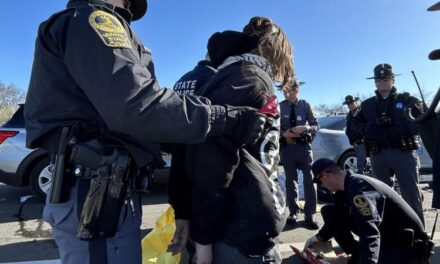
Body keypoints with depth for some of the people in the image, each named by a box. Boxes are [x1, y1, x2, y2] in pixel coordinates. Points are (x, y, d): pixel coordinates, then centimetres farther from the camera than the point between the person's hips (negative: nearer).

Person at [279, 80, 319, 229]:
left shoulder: (305, 105, -2)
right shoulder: (280, 107, -1)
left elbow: (316, 126, -1)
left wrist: (304, 128, -19)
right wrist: (283, 133, -16)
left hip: (303, 146, -1)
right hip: (287, 147, 1)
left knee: (309, 179, -2)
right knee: (290, 180, 11)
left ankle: (309, 214, 12)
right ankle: (293, 212, 25)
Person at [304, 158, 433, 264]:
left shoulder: (358, 189, -29)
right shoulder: (346, 187, 2)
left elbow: (370, 234, -42)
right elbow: (338, 218, 20)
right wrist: (319, 237, 28)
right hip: (384, 234, 9)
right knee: (329, 212, 1)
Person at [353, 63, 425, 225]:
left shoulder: (407, 100, 7)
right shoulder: (367, 104, 15)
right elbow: (357, 124, 9)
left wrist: (396, 126, -16)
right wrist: (372, 126, -11)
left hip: (404, 153, -3)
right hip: (378, 155, 3)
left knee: (412, 194, -4)